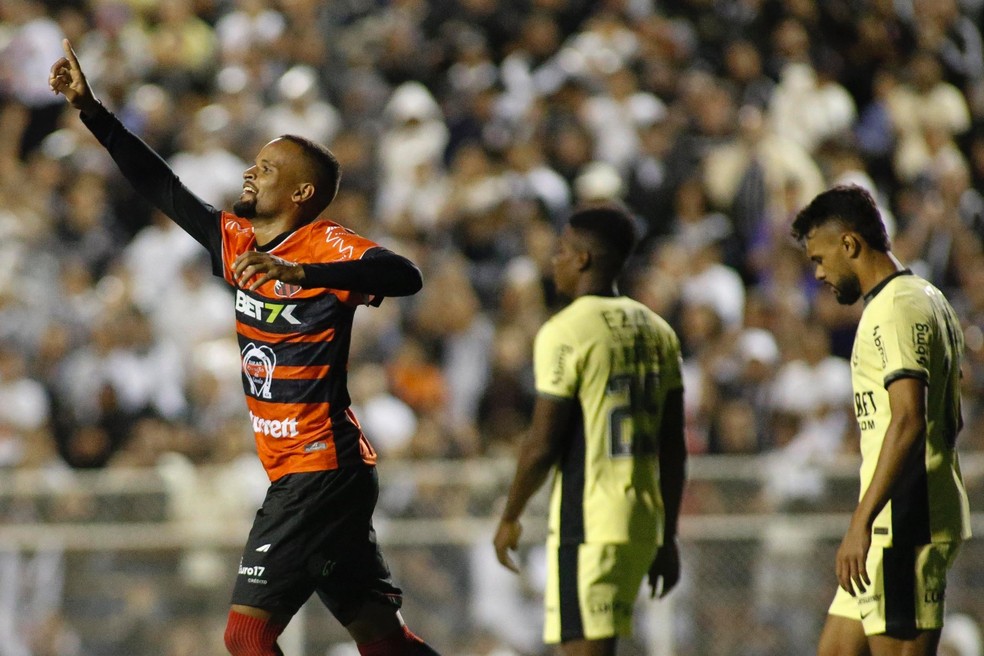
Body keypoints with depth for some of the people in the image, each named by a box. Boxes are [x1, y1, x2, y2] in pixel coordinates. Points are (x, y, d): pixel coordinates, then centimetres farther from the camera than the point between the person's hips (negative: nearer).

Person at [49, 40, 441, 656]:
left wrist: (298, 273, -39)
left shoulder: (328, 247, -11)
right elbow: (162, 187, 20)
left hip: (319, 471, -8)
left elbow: (404, 275, -30)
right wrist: (90, 108, 17)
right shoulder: (238, 241, 11)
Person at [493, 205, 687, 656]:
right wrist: (667, 538, 19)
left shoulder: (566, 332, -10)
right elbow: (673, 449, 14)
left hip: (587, 524, -8)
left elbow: (543, 445, -13)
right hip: (643, 519, 8)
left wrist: (510, 518, 1)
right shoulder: (656, 331, 13)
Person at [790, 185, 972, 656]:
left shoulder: (894, 310, -13)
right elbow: (949, 421, 24)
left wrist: (862, 521, -26)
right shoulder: (927, 301, 20)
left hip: (905, 524, -11)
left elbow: (909, 420, -23)